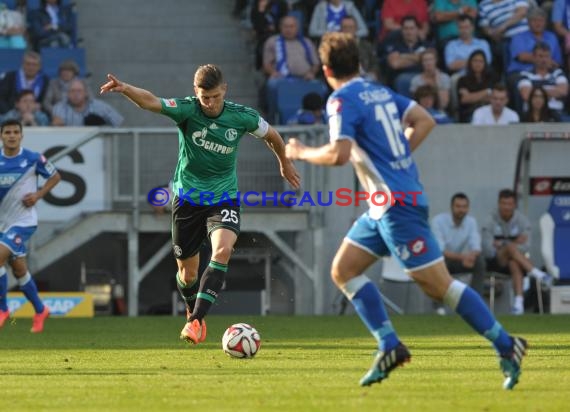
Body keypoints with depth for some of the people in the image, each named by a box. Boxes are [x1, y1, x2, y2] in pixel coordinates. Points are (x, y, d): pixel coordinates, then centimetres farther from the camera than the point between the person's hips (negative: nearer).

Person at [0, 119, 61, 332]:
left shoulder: (33, 159, -9)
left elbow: (55, 177, 5)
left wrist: (38, 195, -9)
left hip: (23, 221, -5)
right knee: (19, 270, 12)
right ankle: (40, 311, 30)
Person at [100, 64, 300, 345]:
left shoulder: (242, 117, -10)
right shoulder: (187, 110, -16)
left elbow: (271, 135, 11)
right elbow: (151, 102, -34)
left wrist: (285, 163, 27)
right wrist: (124, 89, -53)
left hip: (223, 197, 0)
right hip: (187, 198, 0)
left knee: (222, 250, -28)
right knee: (188, 272, 7)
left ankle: (196, 320, -28)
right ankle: (192, 311, 41)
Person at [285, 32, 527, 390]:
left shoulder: (342, 101, -13)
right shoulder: (380, 92, 12)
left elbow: (338, 155, -24)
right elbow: (425, 121, 14)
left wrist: (301, 153, -7)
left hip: (396, 205, -10)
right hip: (383, 207, 10)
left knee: (439, 285, -7)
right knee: (343, 270, 11)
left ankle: (506, 346, -4)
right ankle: (390, 346, 5)